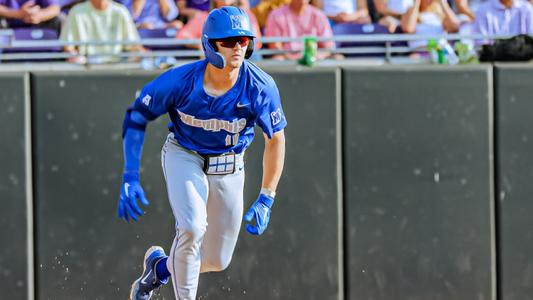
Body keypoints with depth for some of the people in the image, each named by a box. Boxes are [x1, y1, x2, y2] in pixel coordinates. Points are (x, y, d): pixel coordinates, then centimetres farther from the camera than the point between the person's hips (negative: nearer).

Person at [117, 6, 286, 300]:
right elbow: (135, 117, -11)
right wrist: (130, 178, -16)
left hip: (229, 168, 3)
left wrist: (265, 201, -8)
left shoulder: (261, 87, -23)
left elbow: (275, 139, -7)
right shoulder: (180, 80, -25)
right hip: (183, 156, -3)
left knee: (217, 261, 8)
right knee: (192, 228, -29)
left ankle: (161, 265, 38)